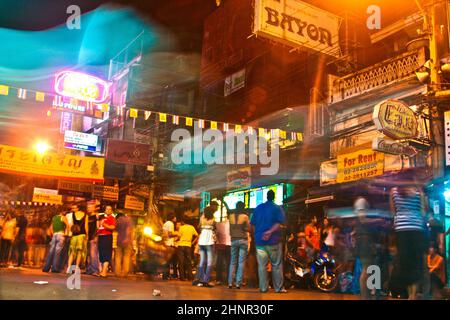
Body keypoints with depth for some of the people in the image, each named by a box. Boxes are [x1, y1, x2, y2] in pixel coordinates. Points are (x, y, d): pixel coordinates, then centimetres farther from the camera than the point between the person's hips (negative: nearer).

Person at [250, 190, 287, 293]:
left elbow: (253, 224, 9)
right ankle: (279, 288, 4)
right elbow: (280, 223, -16)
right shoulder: (277, 208, 0)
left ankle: (263, 287, 6)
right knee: (276, 265, 4)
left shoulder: (258, 208, 10)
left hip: (259, 240, 3)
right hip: (273, 240, -3)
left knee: (262, 265, 5)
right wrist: (270, 231, -22)